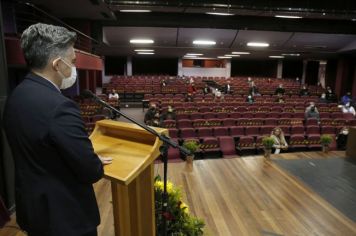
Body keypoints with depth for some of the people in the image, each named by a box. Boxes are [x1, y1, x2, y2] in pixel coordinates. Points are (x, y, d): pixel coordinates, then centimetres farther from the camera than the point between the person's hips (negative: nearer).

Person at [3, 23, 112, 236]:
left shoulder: (16, 97, -2)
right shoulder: (59, 107, -31)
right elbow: (91, 172, -25)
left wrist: (89, 161, 6)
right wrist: (97, 165, -3)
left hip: (31, 206, 8)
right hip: (65, 214, -7)